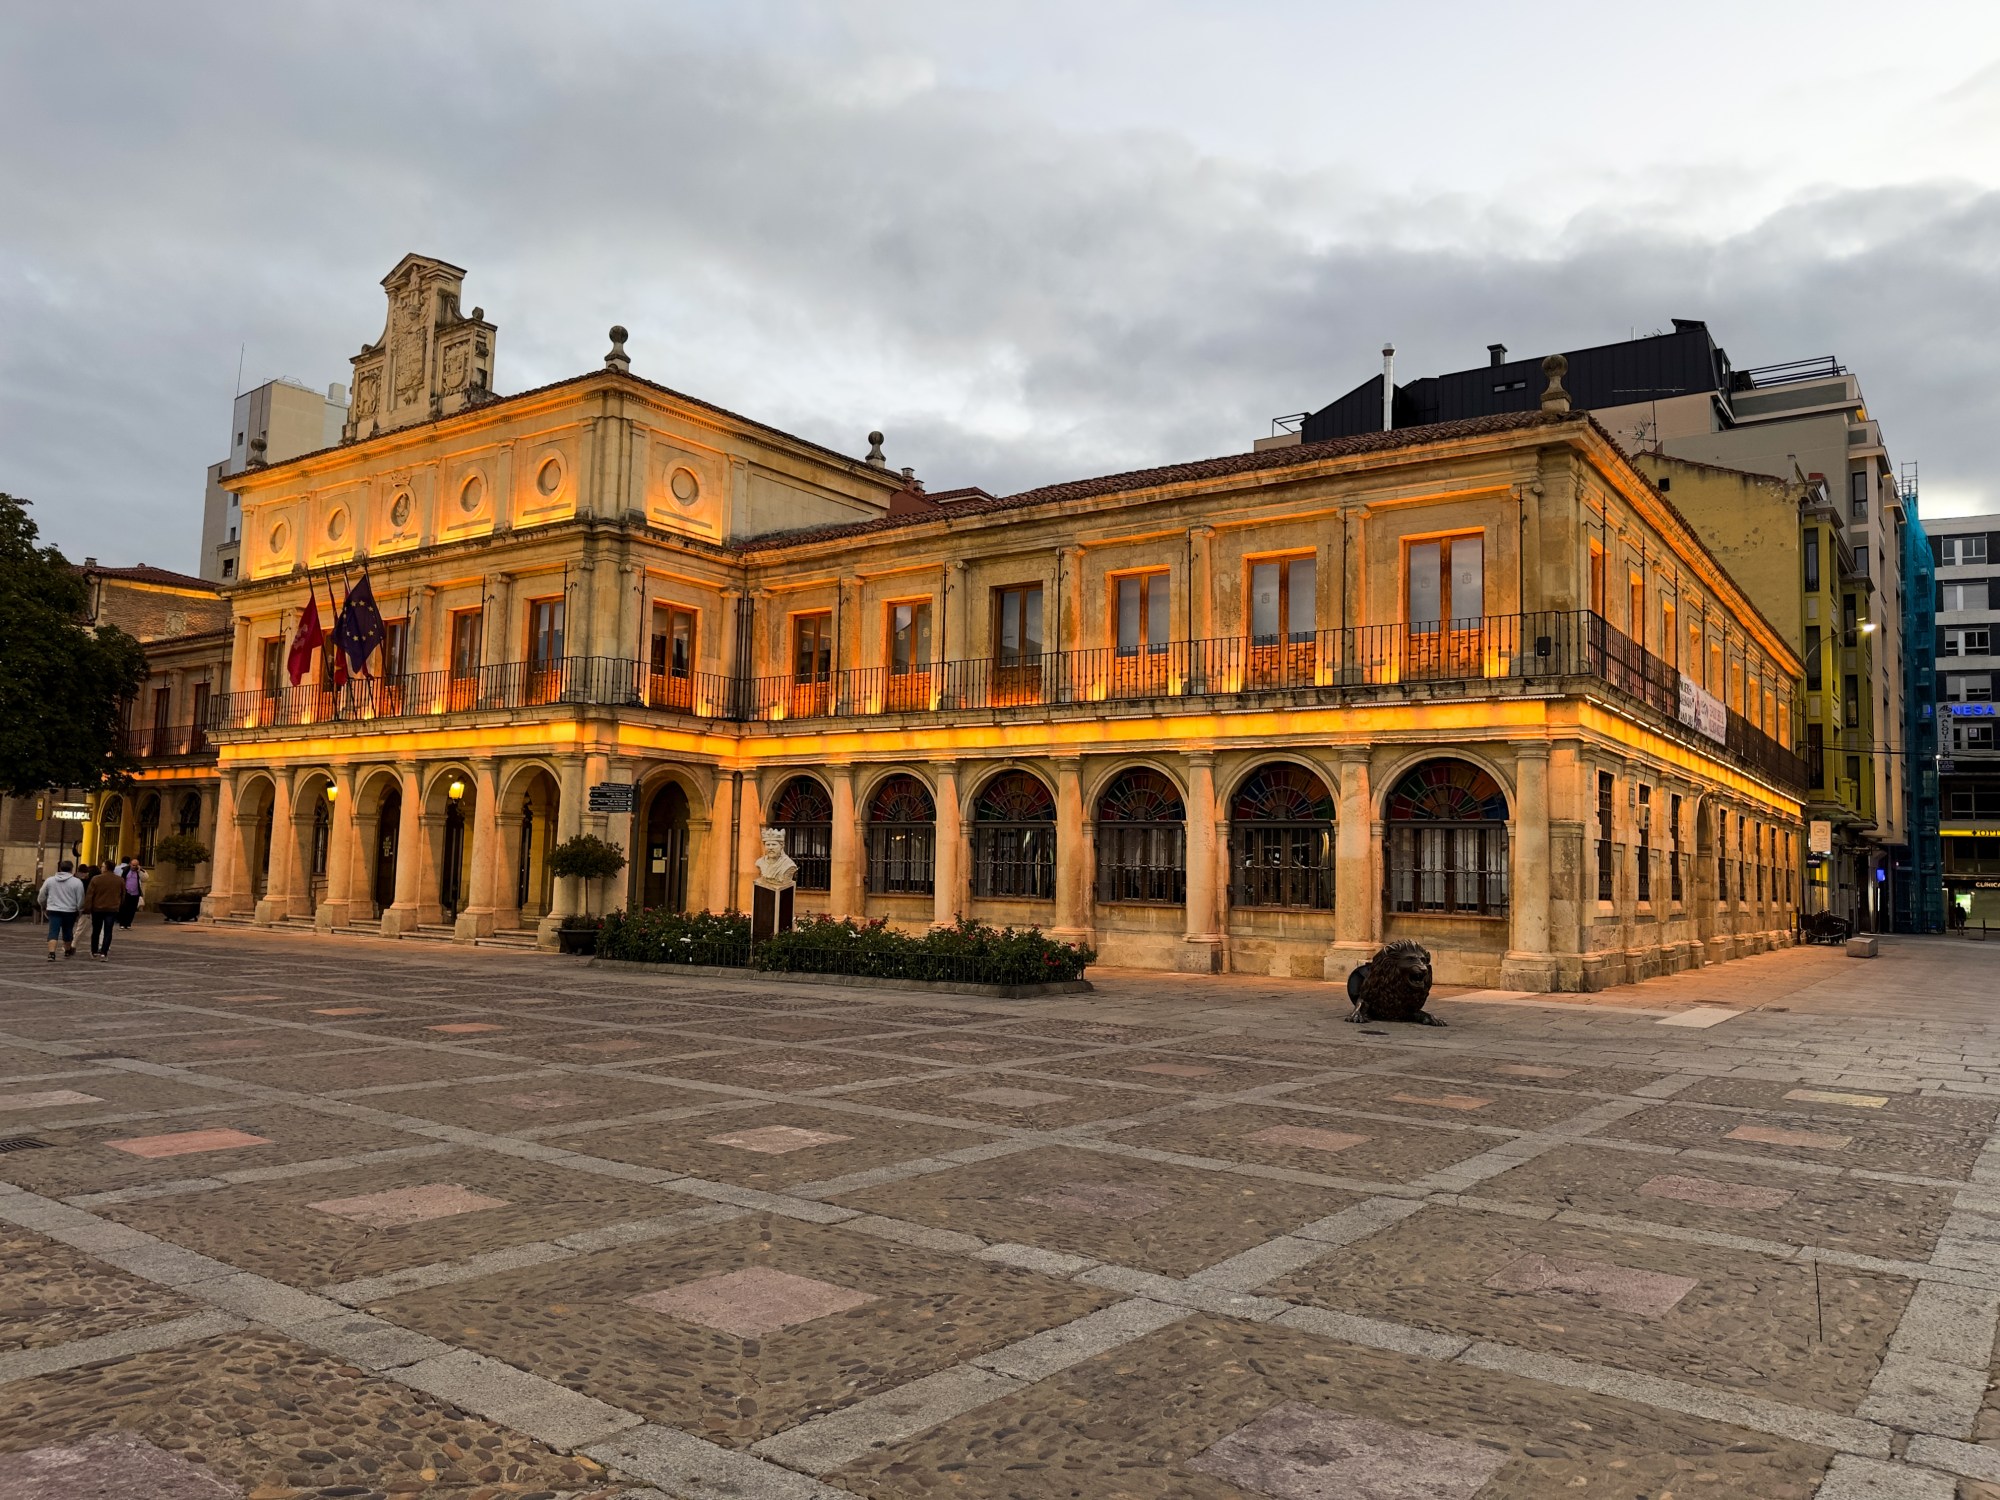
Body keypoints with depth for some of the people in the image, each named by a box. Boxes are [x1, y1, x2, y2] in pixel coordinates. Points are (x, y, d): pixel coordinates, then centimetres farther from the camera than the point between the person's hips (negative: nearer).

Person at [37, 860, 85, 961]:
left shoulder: (49, 880, 3)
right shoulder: (77, 882, -7)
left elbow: (41, 897, 11)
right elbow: (80, 900, -6)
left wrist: (44, 907, 28)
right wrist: (80, 910, 10)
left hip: (53, 911, 1)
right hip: (70, 911, -1)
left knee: (53, 933, -2)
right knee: (67, 932, 15)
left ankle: (51, 953, -18)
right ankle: (67, 952, 33)